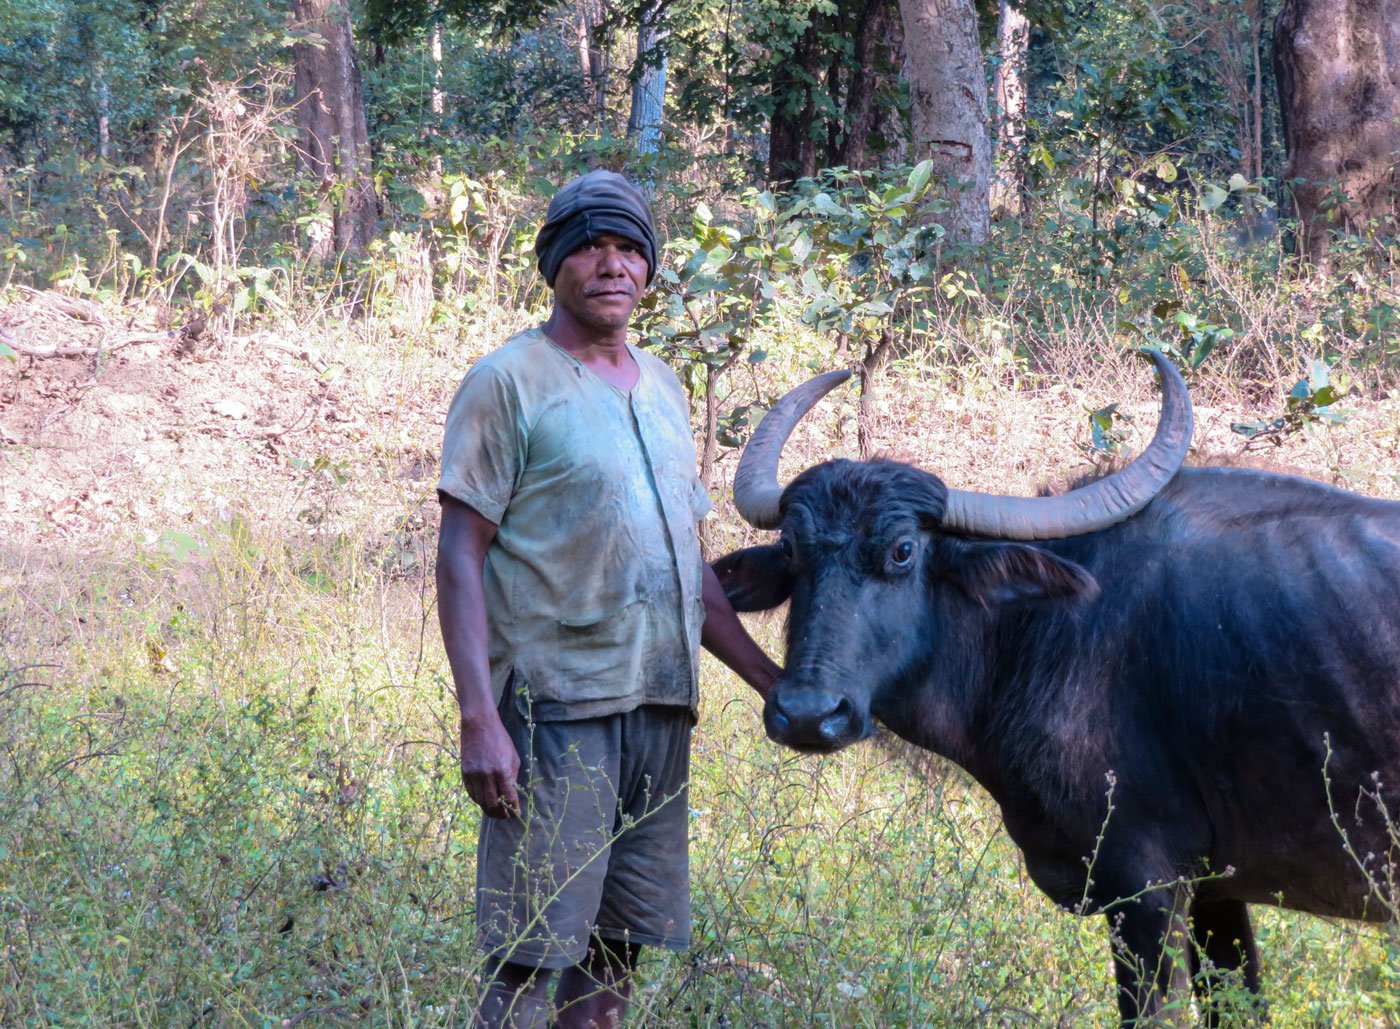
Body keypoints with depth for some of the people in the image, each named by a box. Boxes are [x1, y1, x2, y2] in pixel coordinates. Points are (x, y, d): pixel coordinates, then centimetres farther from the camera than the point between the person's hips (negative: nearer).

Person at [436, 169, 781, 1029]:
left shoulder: (662, 390, 18)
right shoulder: (509, 383, -3)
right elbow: (460, 559, -8)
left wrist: (773, 682, 17)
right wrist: (479, 720, -17)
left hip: (660, 710, 7)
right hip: (554, 706, -7)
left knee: (615, 954, 8)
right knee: (528, 959, -7)